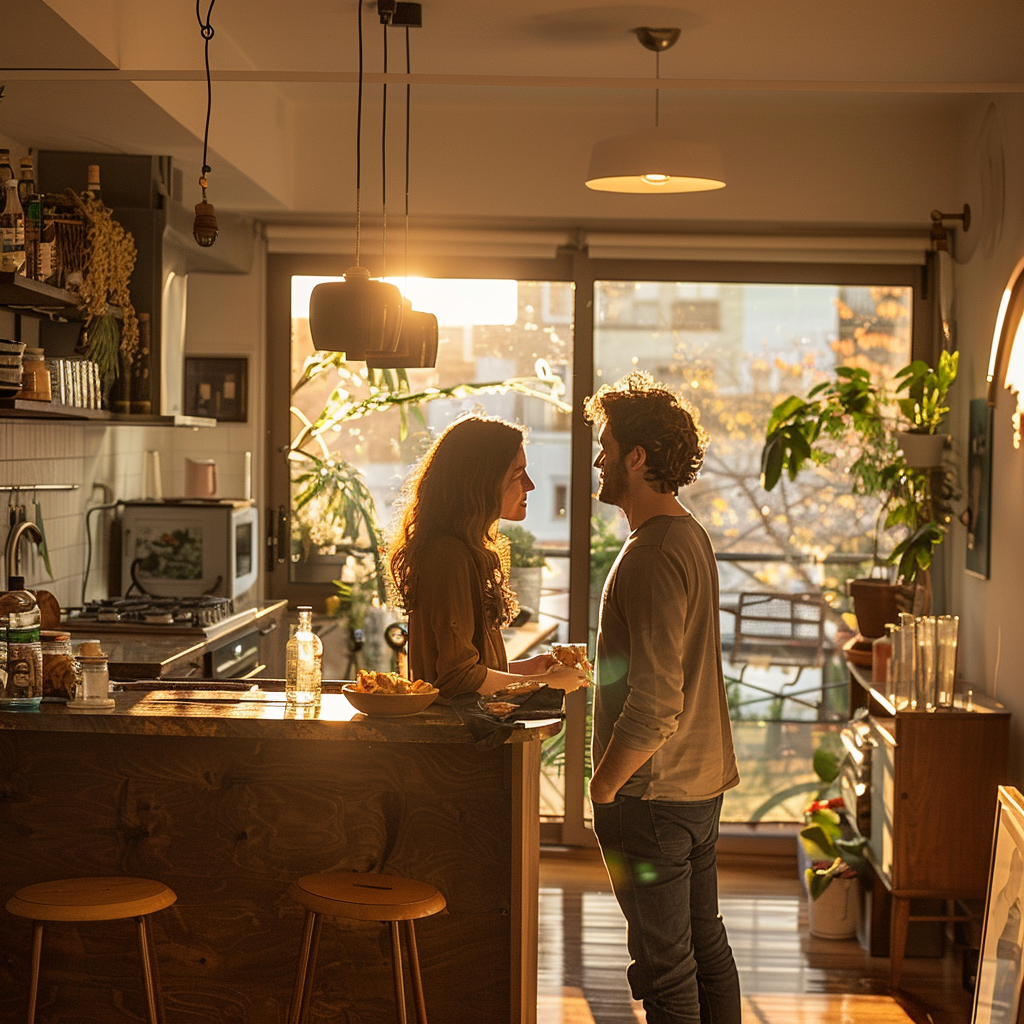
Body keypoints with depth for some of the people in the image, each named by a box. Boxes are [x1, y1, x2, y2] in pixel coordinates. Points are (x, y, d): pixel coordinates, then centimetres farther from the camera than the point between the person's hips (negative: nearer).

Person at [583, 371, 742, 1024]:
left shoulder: (653, 555, -21)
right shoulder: (691, 535, 10)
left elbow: (655, 703, -26)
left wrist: (604, 787, -14)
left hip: (652, 795, -10)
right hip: (702, 780, 10)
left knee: (665, 968, 0)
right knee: (708, 946, 17)